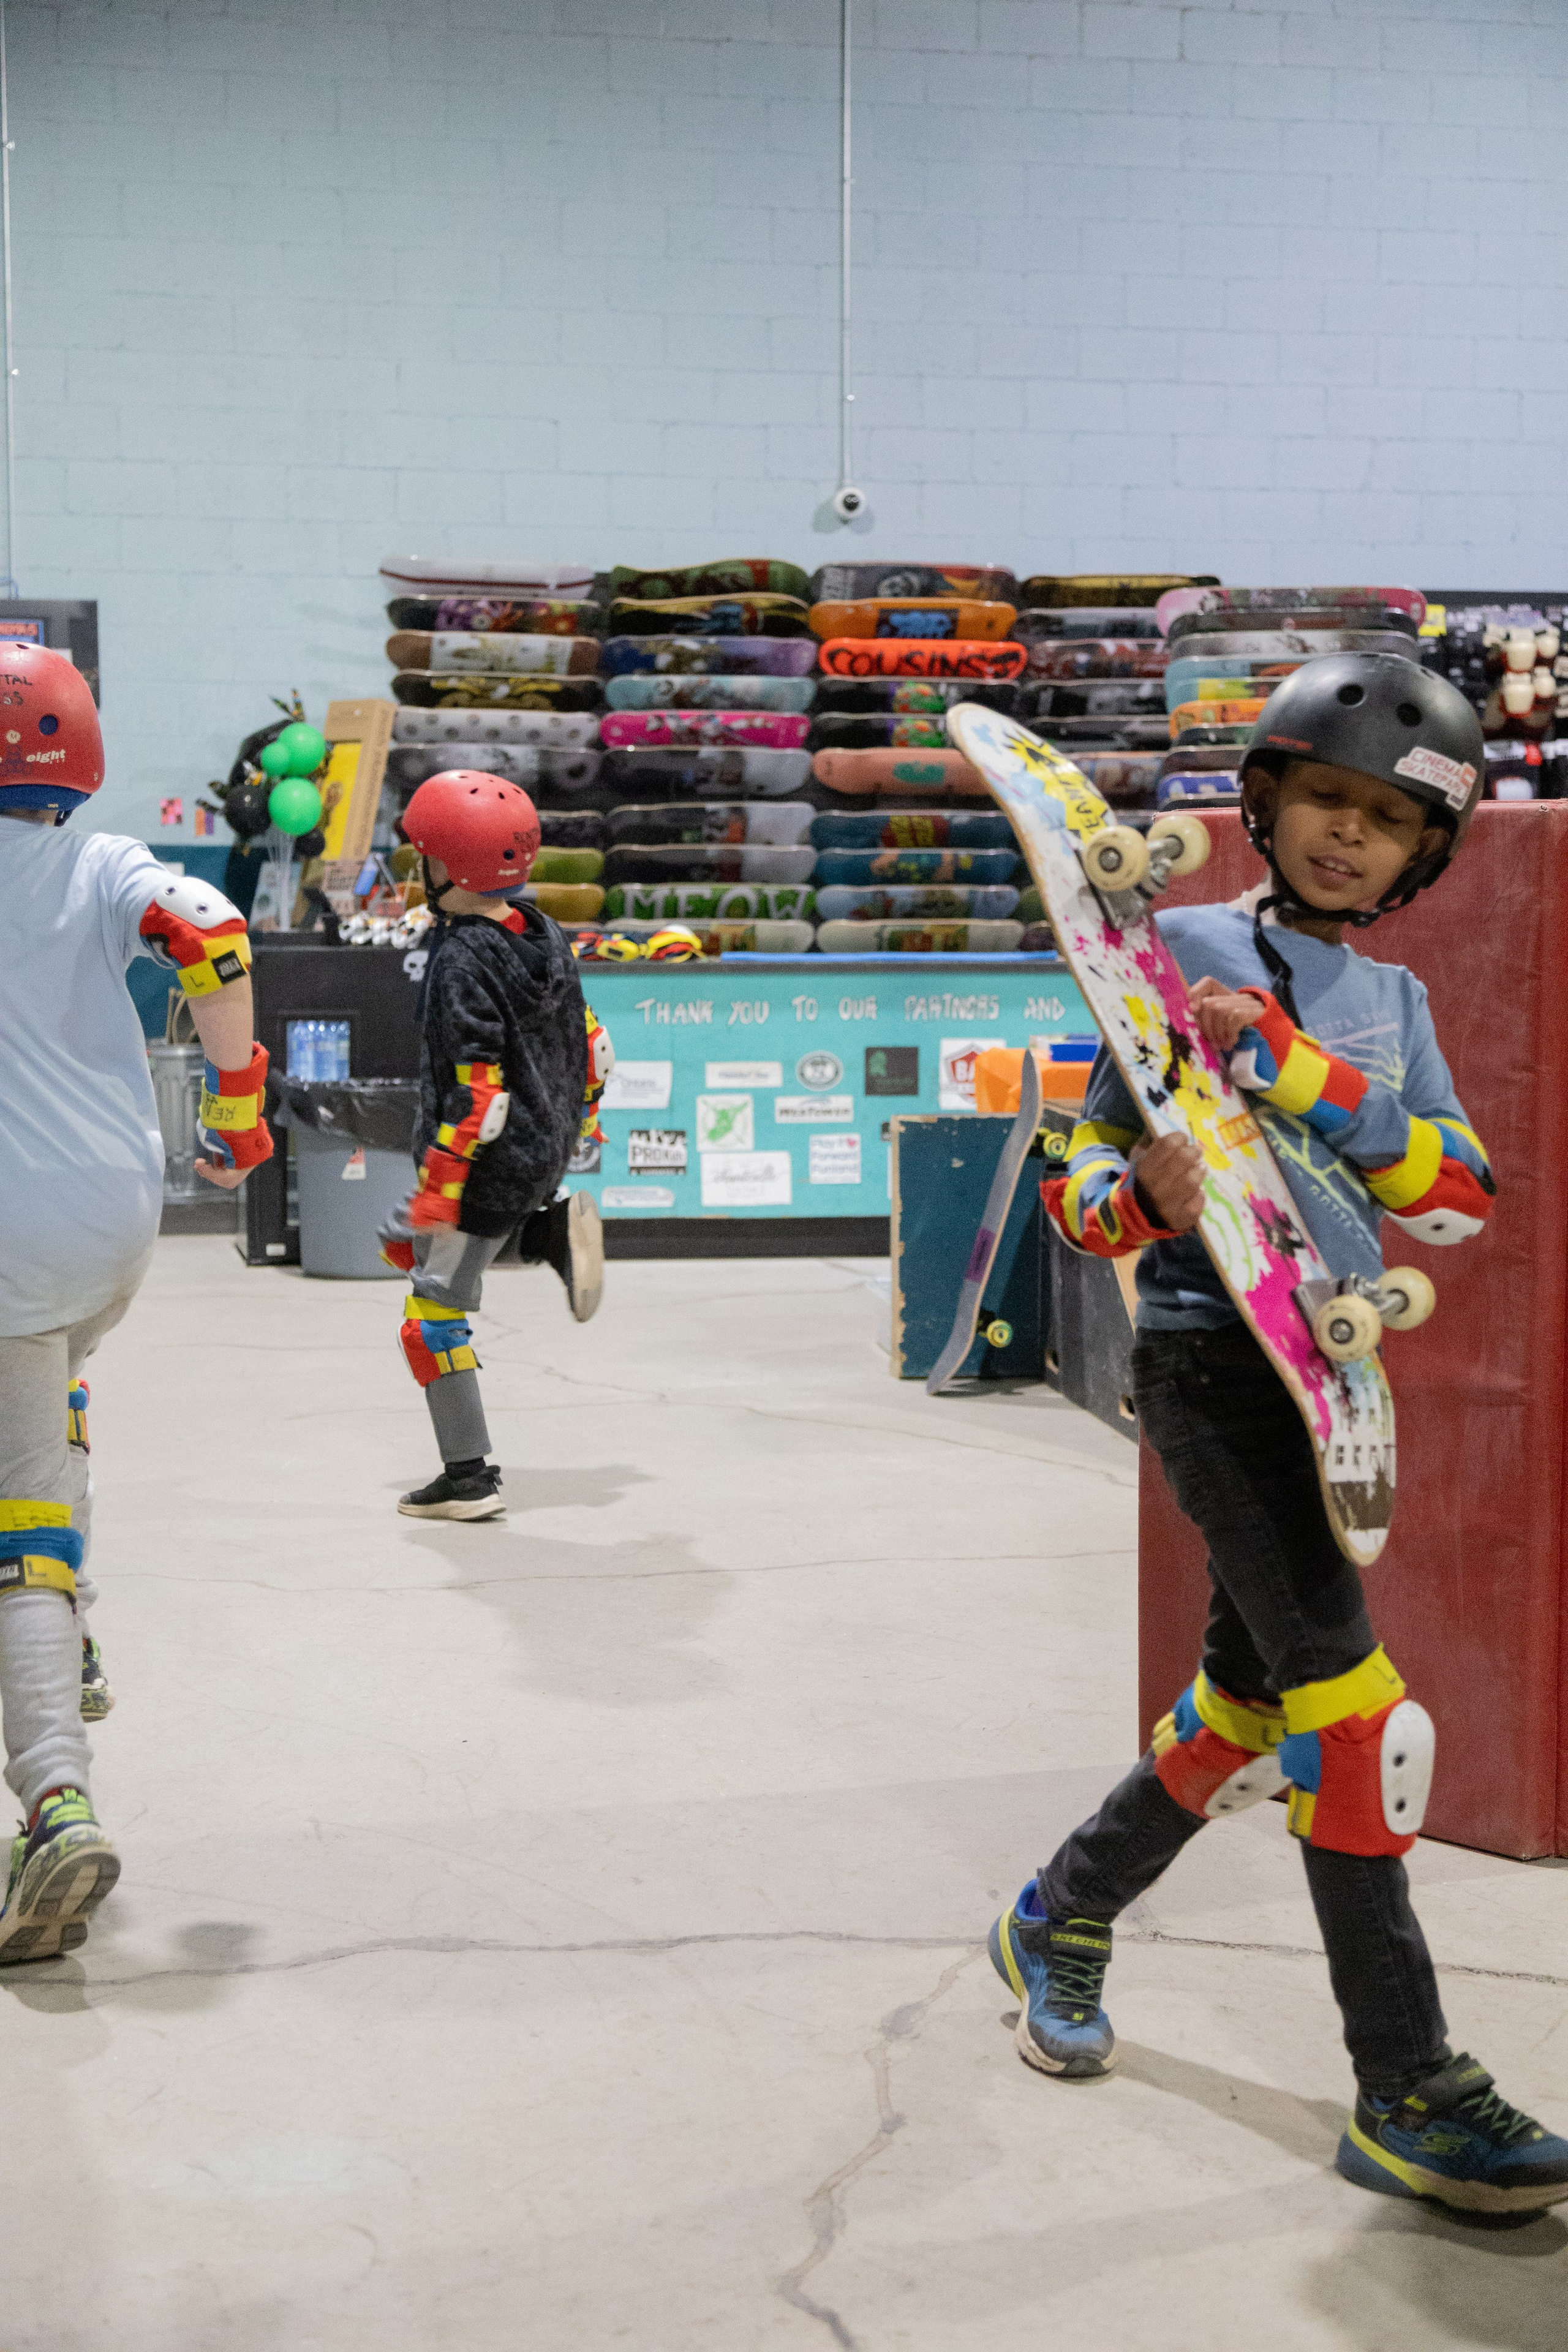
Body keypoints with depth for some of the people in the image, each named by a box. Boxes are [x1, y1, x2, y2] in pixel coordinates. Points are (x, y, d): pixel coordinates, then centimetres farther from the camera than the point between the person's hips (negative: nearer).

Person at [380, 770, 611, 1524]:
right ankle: (555, 1229, 9)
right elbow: (589, 1038, 13)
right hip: (549, 1146, 9)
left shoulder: (462, 961, -21)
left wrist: (438, 1186, -21)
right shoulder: (546, 936, 4)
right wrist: (582, 1117, 28)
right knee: (405, 1242, 25)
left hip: (493, 1164, -9)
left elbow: (477, 1090, -25)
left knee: (434, 1317, 3)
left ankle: (470, 1478, 8)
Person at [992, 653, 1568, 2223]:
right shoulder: (1182, 952, -1)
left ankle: (1063, 1922, 34)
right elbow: (1084, 1181, -1)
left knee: (1248, 1694, 13)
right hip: (1208, 1350, -7)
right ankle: (1406, 2091, -9)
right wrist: (1143, 1194, -25)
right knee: (1346, 1694, -15)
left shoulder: (1394, 1004, 14)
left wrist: (1300, 1073, -15)